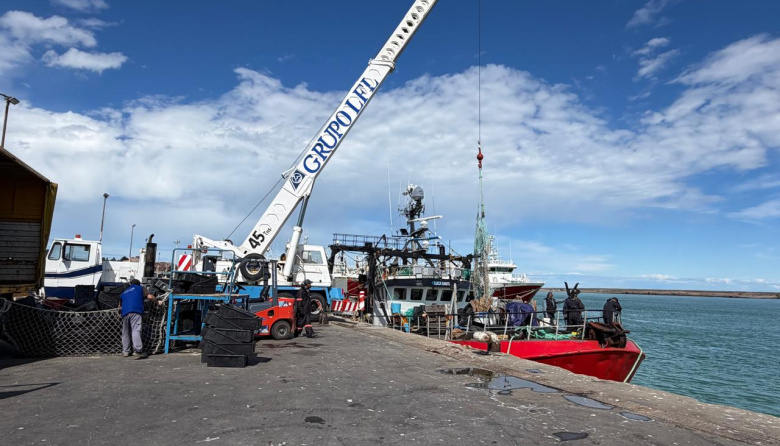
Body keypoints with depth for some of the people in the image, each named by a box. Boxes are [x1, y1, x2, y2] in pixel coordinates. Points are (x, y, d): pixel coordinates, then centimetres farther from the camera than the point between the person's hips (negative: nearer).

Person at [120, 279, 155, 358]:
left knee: (125, 332, 13)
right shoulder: (140, 288, 20)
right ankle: (139, 350, -26)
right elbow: (150, 296, 11)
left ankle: (126, 351, 14)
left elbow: (120, 306, 35)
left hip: (125, 313, 4)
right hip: (136, 311, -4)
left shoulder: (123, 293, 32)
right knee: (136, 331, -15)